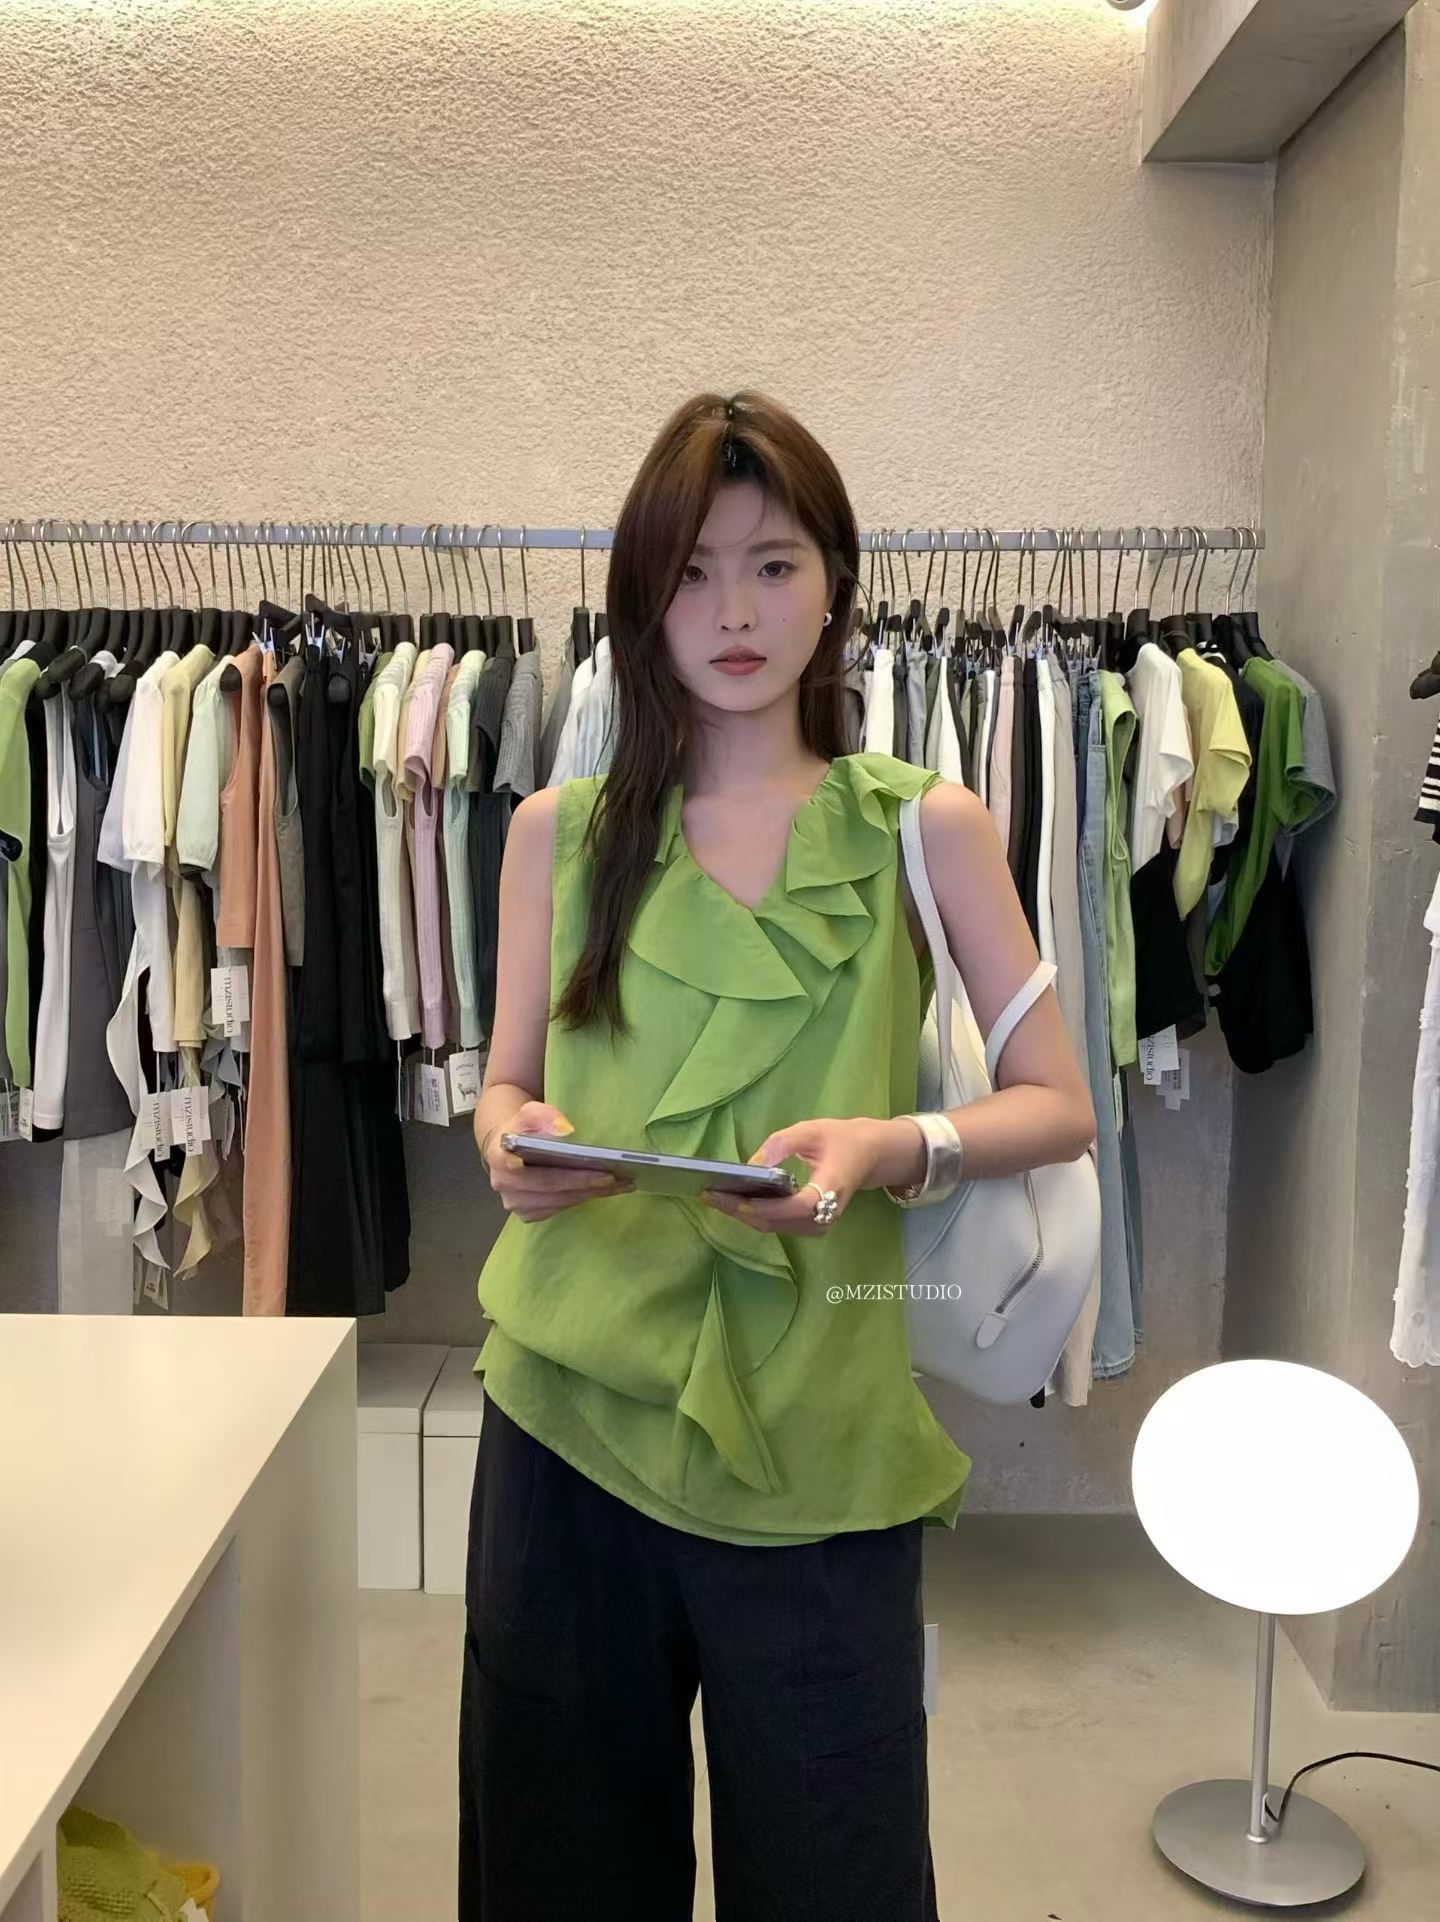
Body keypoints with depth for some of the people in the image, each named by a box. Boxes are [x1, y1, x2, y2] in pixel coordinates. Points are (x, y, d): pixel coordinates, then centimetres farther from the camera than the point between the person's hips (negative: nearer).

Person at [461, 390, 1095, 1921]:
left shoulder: (923, 827, 0)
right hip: (572, 1400, 2)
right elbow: (504, 1090, 12)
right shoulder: (559, 830, 4)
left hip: (816, 1430, -1)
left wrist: (897, 1145, -17)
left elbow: (1060, 1106, 1)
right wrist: (512, 1142, -11)